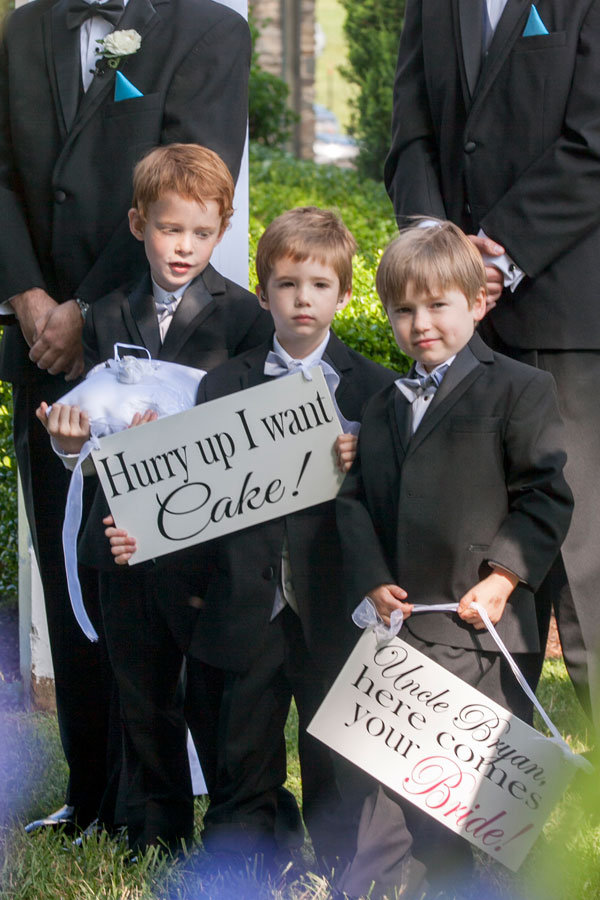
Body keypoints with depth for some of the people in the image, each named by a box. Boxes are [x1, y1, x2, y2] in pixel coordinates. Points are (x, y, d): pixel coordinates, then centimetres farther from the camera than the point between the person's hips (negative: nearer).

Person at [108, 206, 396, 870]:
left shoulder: (372, 388, 3)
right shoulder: (225, 385, 7)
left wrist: (358, 467, -19)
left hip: (332, 609, -1)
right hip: (250, 604, 1)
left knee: (335, 760, 4)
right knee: (243, 765, 8)